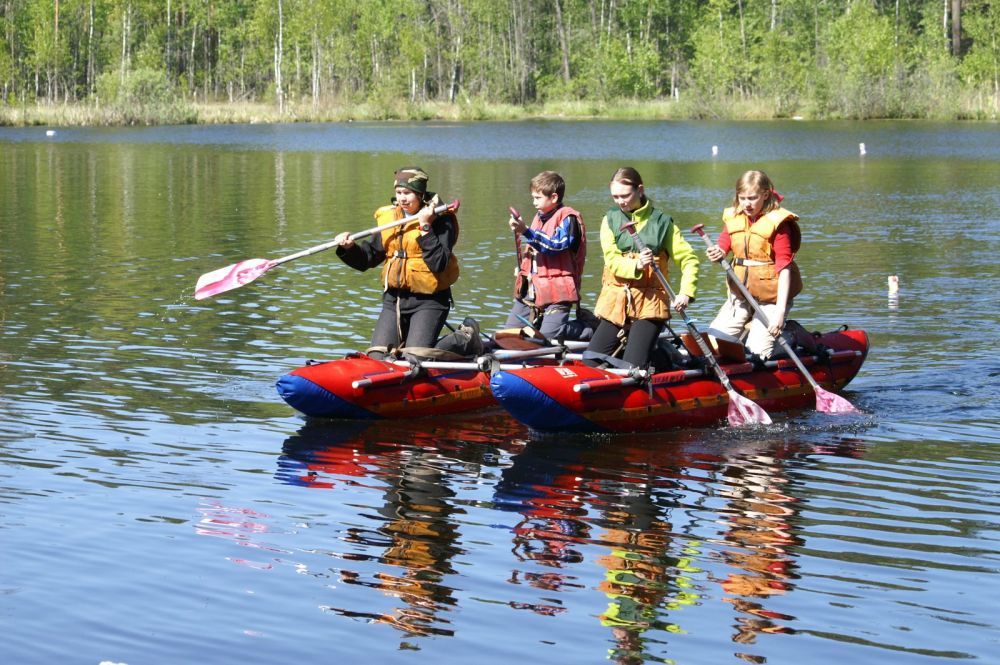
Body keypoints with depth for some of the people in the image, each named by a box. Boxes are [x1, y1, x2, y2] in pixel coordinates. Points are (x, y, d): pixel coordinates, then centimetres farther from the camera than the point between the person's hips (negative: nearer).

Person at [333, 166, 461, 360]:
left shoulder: (440, 219, -8)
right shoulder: (387, 217, 9)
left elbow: (439, 264, -20)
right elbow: (367, 258, 13)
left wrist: (425, 228, -23)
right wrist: (349, 248, -7)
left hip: (428, 300, -5)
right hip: (394, 299, 5)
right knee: (376, 357, -1)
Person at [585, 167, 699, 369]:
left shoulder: (662, 221, 3)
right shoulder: (610, 220, 8)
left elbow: (689, 259, 2)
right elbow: (612, 260, -5)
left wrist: (686, 293, -13)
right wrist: (635, 266, -25)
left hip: (650, 304, -3)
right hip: (616, 303, 3)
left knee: (632, 367, -16)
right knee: (590, 362, 2)